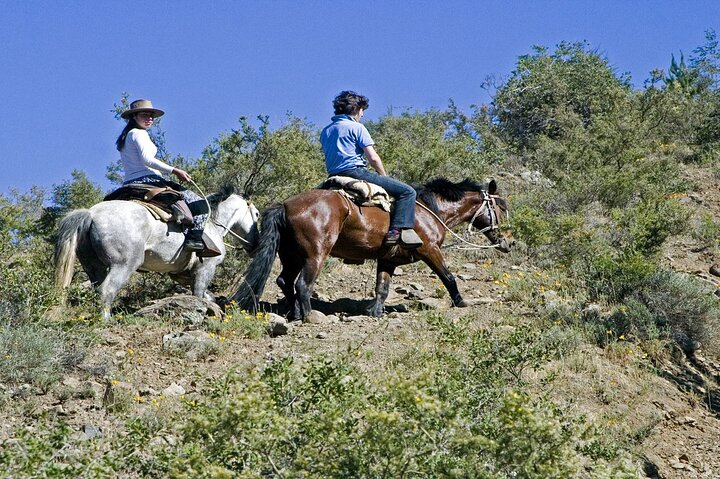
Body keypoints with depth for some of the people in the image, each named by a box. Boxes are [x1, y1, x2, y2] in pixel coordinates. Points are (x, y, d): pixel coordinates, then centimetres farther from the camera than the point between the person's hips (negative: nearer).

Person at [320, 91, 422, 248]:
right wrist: (384, 176, 8)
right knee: (407, 191, -9)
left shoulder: (325, 131, 18)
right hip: (355, 172, -8)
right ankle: (399, 230, -23)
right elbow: (373, 158, -9)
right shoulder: (357, 127, -4)